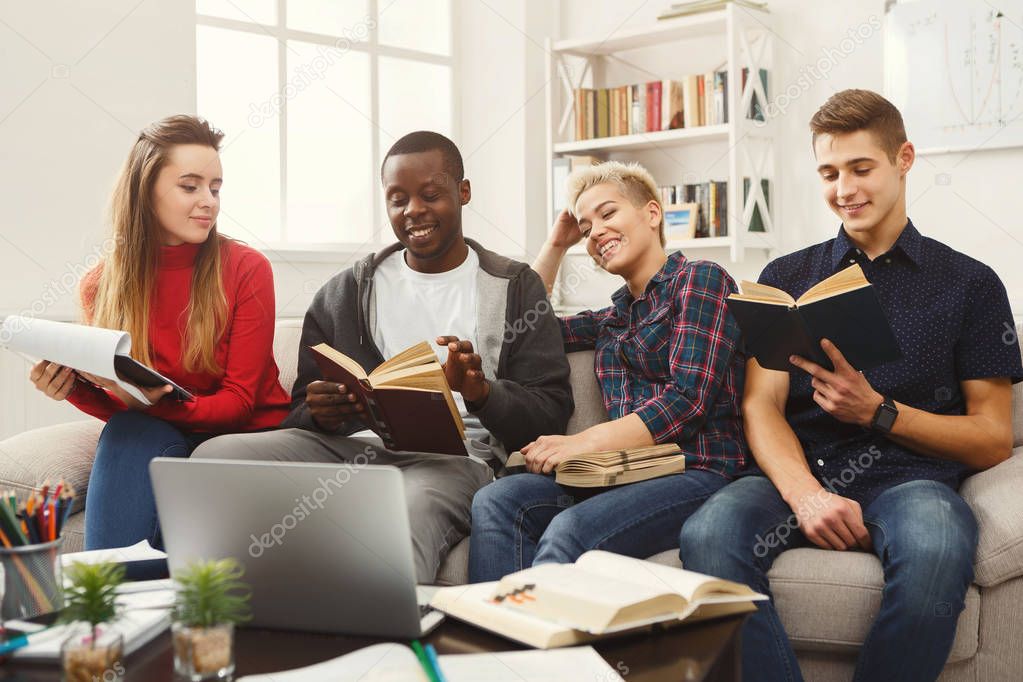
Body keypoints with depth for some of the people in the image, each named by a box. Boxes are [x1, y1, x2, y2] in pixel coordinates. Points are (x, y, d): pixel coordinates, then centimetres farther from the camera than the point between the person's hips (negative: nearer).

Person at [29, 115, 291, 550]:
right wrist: (74, 388, -20)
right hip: (158, 442, 2)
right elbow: (121, 411, 1)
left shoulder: (247, 270, -8)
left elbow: (239, 402, -10)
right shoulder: (101, 286, 0)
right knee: (130, 432, -30)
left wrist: (155, 403, -27)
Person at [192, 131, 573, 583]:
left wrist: (481, 392, -16)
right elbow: (303, 412, 19)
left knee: (407, 520, -43)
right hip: (350, 444, 4)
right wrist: (321, 414, -7)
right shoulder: (343, 294, 22)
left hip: (452, 454, -4)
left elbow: (551, 413, 5)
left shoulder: (515, 288, 14)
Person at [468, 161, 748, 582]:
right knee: (495, 502, -21)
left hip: (697, 472, -6)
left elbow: (688, 400, -11)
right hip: (625, 475, 6)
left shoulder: (700, 279, 2)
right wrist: (556, 245, 28)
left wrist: (583, 443, -18)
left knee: (571, 529, -34)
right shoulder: (615, 317, 23)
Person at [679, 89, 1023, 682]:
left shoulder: (970, 283, 12)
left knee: (936, 549, -38)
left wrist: (877, 412, -9)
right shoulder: (786, 277, 18)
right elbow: (761, 406, 6)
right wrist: (805, 493, -15)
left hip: (909, 476, -1)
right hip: (800, 471, 2)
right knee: (708, 536, -32)